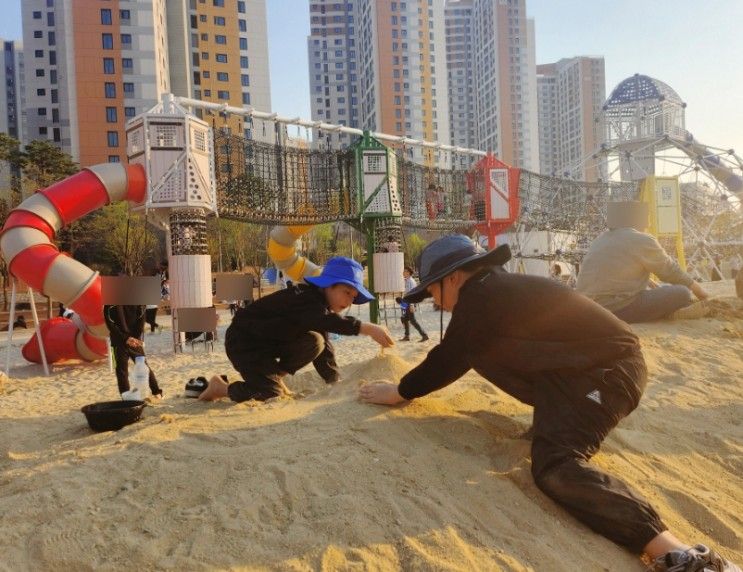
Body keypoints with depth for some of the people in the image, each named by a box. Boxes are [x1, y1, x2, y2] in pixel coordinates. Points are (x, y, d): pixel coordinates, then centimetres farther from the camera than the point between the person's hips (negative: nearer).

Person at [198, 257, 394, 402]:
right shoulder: (303, 297, -27)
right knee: (271, 395, -19)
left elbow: (325, 353, 4)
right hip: (243, 340, -9)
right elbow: (327, 321, -50)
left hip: (269, 341, 9)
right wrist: (368, 328, -56)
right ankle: (221, 387, 5)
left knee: (315, 342, -13)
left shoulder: (320, 307, 3)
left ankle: (274, 376, 6)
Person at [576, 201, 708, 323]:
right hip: (617, 310, -8)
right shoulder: (642, 241, -6)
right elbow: (670, 270, 4)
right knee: (681, 294, -2)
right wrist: (696, 288, 20)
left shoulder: (599, 241, 16)